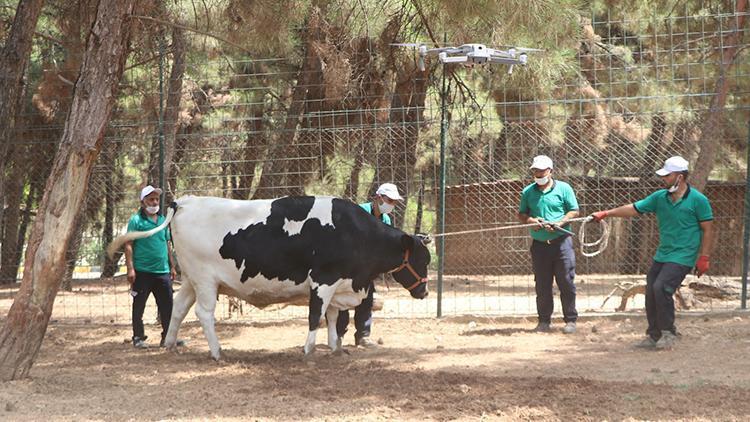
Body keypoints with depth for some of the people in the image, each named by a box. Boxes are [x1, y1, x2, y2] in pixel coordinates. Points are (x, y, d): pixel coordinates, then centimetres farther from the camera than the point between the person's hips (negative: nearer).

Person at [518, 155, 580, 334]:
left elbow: (574, 212, 1)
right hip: (539, 244, 3)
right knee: (542, 285, 6)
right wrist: (530, 220, -6)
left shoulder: (563, 188, 3)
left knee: (566, 283, -4)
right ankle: (544, 320, 15)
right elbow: (521, 214, 16)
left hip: (561, 241, -3)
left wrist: (558, 223, -14)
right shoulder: (528, 192, 11)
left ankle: (570, 320, 3)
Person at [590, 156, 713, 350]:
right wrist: (606, 214, 6)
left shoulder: (698, 200, -9)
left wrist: (704, 257, -10)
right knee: (651, 293, 3)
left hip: (683, 257, -7)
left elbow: (708, 229, -6)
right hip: (662, 254, 7)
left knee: (661, 287, -22)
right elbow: (634, 209, 10)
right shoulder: (660, 197, 6)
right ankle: (654, 336, 17)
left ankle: (668, 332, -7)